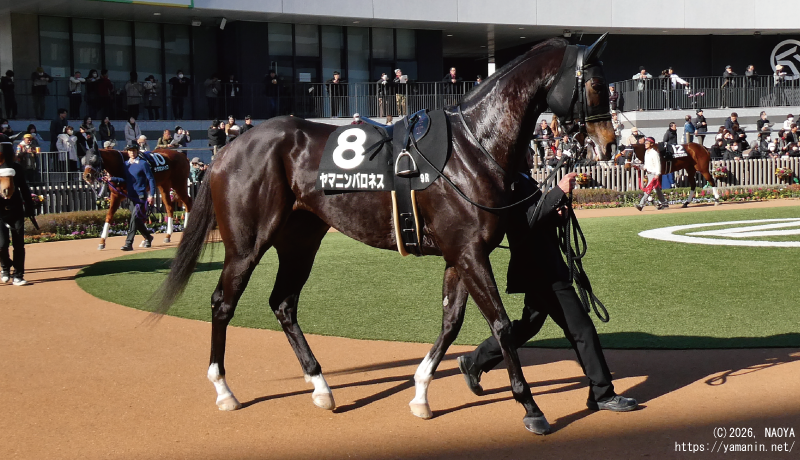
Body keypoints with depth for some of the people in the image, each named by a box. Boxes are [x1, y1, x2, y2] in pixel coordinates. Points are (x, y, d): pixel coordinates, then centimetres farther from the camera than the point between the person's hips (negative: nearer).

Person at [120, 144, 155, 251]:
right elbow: (124, 179, 15)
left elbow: (151, 180, -5)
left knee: (134, 218, -15)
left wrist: (151, 195, -13)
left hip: (141, 196, -6)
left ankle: (129, 243, -17)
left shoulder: (143, 164, -5)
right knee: (137, 220, 12)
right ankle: (148, 237, 33)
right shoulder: (125, 165, 11)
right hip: (131, 197, 6)